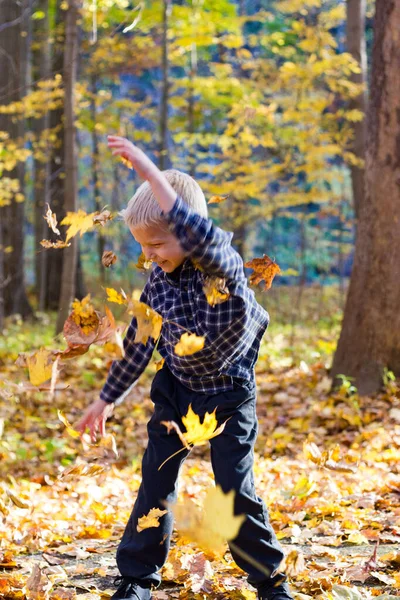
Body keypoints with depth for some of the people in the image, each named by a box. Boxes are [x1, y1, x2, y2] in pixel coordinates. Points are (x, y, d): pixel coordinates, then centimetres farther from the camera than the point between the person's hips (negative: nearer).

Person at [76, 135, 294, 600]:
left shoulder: (223, 263, -23)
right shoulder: (159, 280, -7)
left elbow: (202, 238, -49)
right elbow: (139, 342, 6)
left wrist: (150, 174, -53)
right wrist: (107, 399, 13)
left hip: (230, 395, -4)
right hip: (175, 389, 5)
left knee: (236, 490, -3)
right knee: (155, 484, 2)